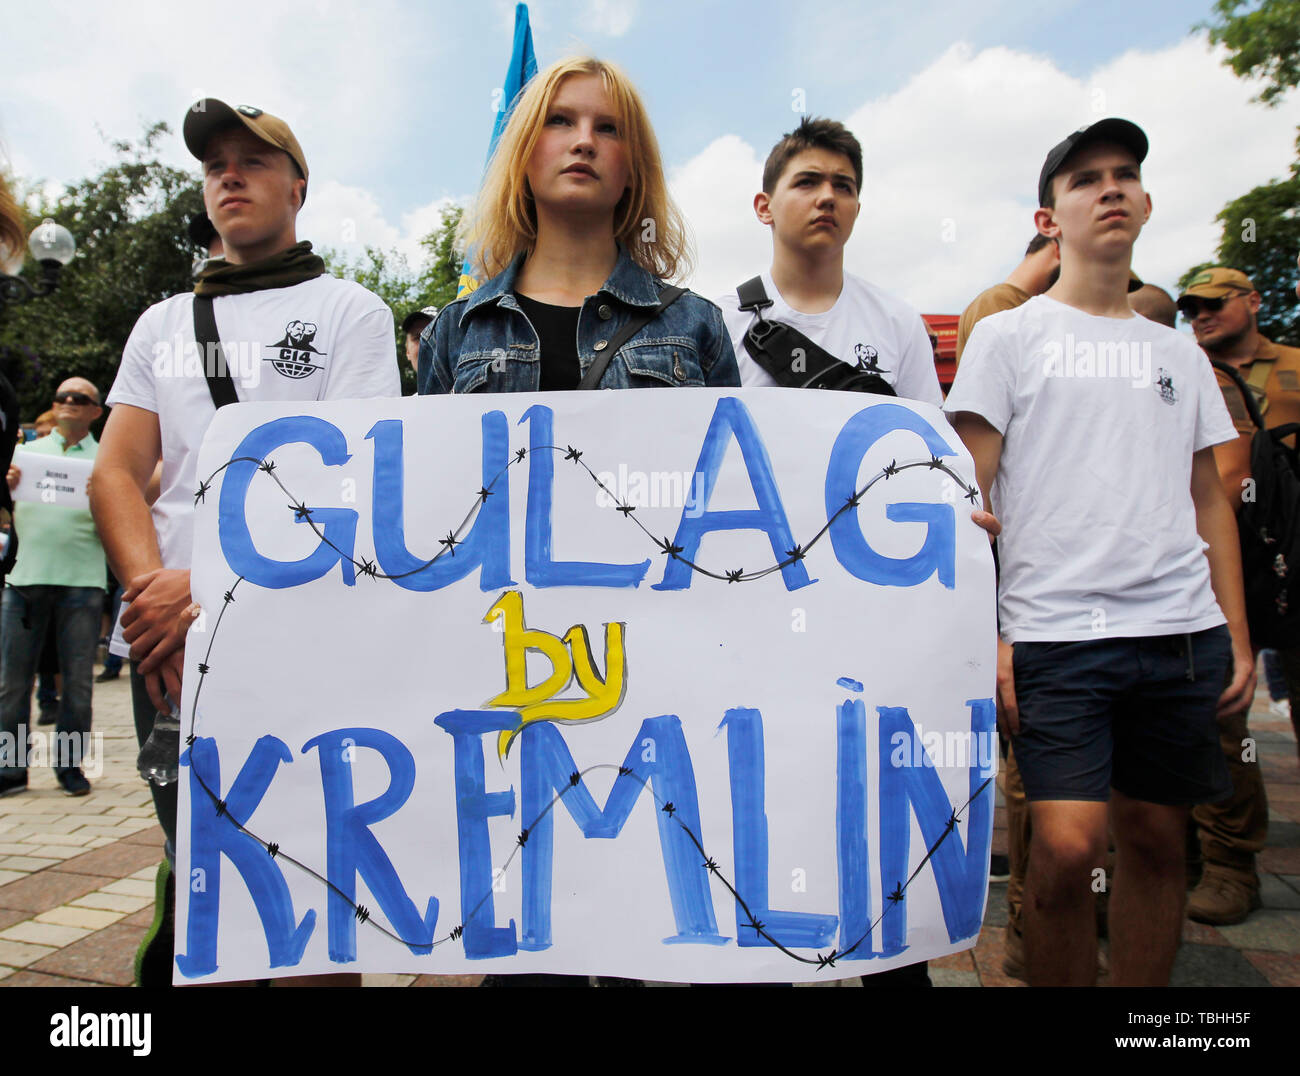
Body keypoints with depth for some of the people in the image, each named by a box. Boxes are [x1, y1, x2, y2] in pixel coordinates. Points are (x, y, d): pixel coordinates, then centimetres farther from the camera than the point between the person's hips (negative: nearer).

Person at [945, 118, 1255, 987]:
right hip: (1054, 632, -4)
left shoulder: (1179, 352, 18)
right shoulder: (1010, 336, 5)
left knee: (1157, 841, 10)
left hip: (1183, 631, 5)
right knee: (1067, 848, -10)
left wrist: (1239, 638, 10)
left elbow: (1209, 499, 18)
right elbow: (969, 496, -2)